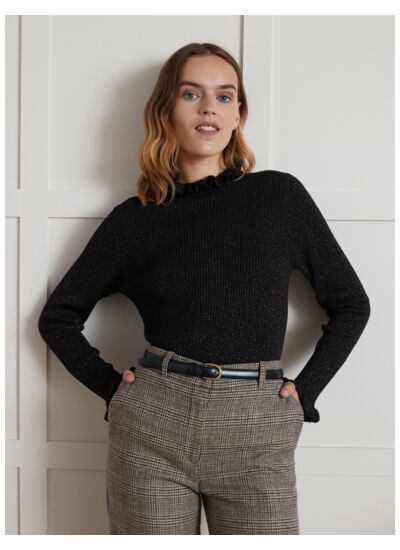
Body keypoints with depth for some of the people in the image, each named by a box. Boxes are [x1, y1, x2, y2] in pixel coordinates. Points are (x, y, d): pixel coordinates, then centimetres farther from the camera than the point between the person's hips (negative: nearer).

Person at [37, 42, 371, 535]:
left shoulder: (280, 195, 3)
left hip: (257, 436, 0)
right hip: (152, 426, 1)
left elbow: (350, 304, 9)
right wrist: (110, 384, 3)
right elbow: (58, 316, 13)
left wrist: (304, 390, 2)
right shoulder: (133, 220, 5)